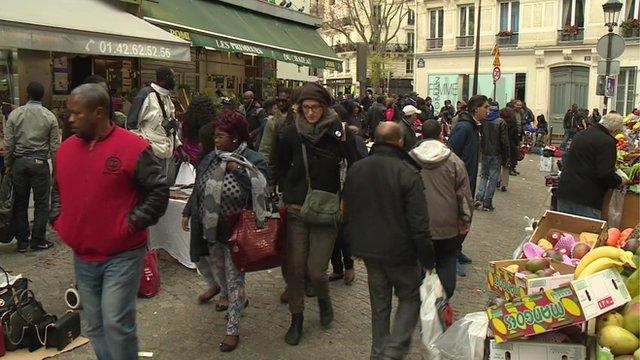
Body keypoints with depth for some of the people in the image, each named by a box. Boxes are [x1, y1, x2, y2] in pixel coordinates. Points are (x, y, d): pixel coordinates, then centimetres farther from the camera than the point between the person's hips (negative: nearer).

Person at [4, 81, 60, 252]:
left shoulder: (15, 114, 1)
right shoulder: (50, 117, -3)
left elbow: (8, 143, 0)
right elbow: (55, 146, -3)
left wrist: (7, 164, 10)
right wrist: (56, 167, 5)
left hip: (19, 162, 2)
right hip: (40, 163, -2)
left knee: (20, 203, 10)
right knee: (41, 203, 6)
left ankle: (22, 242, 16)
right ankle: (38, 241, 10)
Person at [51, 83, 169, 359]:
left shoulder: (133, 148, -14)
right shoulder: (66, 148, 6)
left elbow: (159, 191, -11)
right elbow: (57, 190, 21)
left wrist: (132, 224, -15)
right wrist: (58, 220, 7)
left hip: (122, 255, -6)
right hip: (82, 256, 6)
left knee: (116, 323, -6)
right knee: (95, 325, 16)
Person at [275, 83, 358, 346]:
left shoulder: (338, 131, -9)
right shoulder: (293, 132, -1)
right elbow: (281, 166, 16)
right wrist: (289, 191, 9)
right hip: (296, 211, 2)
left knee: (316, 270, -2)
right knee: (295, 268, 6)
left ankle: (324, 299, 32)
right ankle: (296, 318, 25)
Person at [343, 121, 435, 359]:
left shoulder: (355, 169, 1)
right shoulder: (407, 172, -18)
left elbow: (347, 214, 10)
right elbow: (419, 224, -18)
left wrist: (354, 246, 21)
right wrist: (427, 259, -8)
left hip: (368, 248, 5)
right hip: (400, 250, -5)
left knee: (379, 300, 19)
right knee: (410, 298, 13)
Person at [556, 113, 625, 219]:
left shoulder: (580, 134, 14)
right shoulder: (607, 142, -12)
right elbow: (606, 174, -19)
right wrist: (619, 182, 1)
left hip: (564, 191, 8)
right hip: (586, 198, -8)